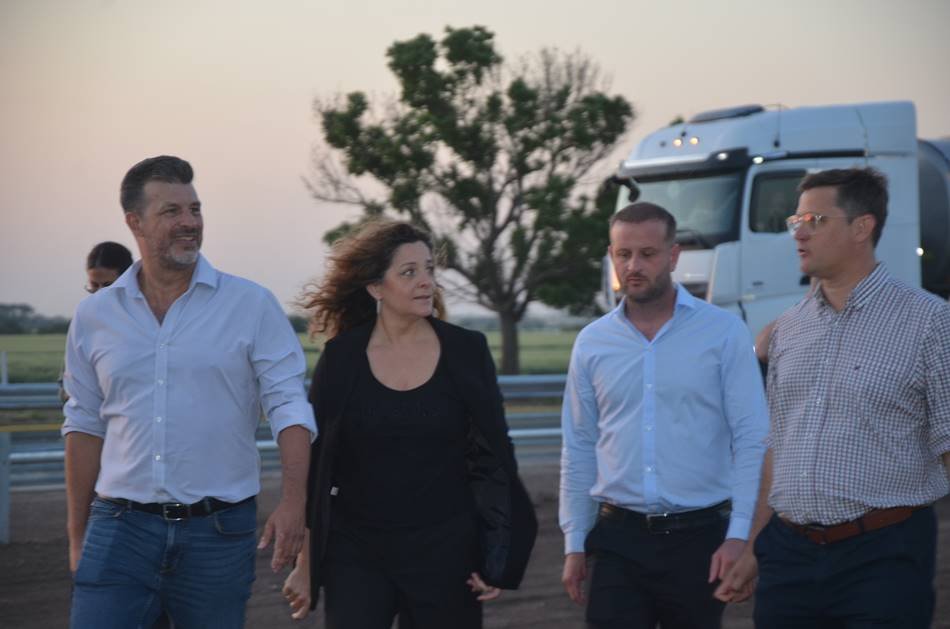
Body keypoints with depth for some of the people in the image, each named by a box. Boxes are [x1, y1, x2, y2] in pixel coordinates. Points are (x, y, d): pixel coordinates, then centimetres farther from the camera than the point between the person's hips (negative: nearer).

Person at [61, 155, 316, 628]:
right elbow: (85, 427, 13)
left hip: (218, 532, -1)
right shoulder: (94, 316, 7)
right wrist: (77, 537, 13)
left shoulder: (252, 306, 0)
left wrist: (293, 502, -17)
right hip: (120, 528, 1)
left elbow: (289, 406, -4)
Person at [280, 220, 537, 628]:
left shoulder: (466, 351, 0)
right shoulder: (341, 357, -1)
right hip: (357, 552, 0)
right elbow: (314, 465, 4)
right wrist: (306, 564, 3)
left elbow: (492, 456, 4)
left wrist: (494, 558, -1)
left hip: (445, 549, 1)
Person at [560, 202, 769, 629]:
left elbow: (752, 440, -5)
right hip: (618, 540, 2)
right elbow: (578, 450, 12)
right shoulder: (592, 343, 7)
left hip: (699, 537, -2)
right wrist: (574, 543, 8)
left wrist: (739, 535, -12)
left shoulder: (724, 333, -3)